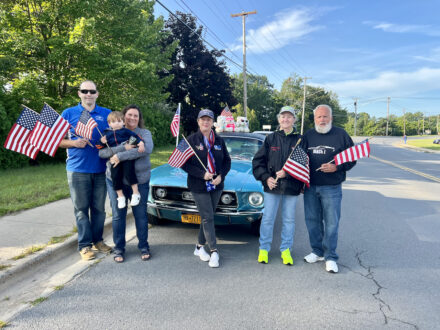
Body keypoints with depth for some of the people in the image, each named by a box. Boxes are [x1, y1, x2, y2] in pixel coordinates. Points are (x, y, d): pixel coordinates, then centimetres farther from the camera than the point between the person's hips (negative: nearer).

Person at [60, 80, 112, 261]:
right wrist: (75, 143, -13)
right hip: (78, 169, -2)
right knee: (81, 209, 3)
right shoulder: (68, 113, 5)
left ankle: (97, 240, 24)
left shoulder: (107, 114, 10)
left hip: (100, 169, 2)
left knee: (99, 208, 9)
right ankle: (84, 245, 12)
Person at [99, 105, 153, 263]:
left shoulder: (144, 133, 2)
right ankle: (119, 248, 23)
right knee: (118, 214, 8)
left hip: (140, 180, 0)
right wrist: (123, 147, -25)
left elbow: (147, 149, -20)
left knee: (140, 214, 7)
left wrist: (121, 156, -25)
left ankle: (144, 247, 23)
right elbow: (101, 152, -11)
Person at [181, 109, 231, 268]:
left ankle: (200, 247, 28)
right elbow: (184, 164, -10)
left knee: (207, 217, 13)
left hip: (216, 186, 4)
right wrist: (202, 174, -20)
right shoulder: (192, 140, -7)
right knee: (207, 218, -4)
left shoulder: (219, 140, 4)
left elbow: (227, 161, 7)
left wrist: (221, 176, -10)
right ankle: (213, 251, 5)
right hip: (199, 186, -4)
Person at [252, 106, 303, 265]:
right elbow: (258, 161, 4)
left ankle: (286, 250, 25)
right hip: (271, 186, 0)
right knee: (267, 218, 6)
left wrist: (287, 172, -16)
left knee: (289, 219, 10)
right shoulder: (270, 139, 4)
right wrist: (266, 177, -8)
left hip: (292, 187, 0)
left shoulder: (300, 140, 2)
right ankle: (264, 249, 21)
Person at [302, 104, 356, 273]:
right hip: (310, 187, 4)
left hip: (331, 188, -3)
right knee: (312, 220, 11)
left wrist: (337, 167, -16)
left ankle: (330, 257, 12)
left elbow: (352, 159, 1)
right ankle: (317, 252, 26)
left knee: (331, 222, 0)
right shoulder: (308, 136, 9)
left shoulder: (341, 135, 0)